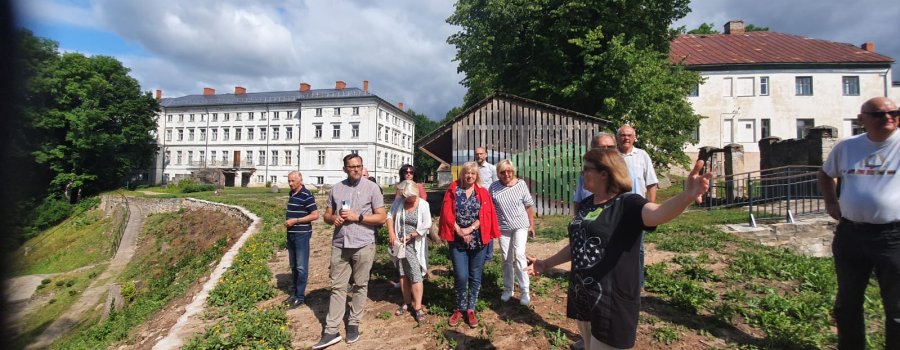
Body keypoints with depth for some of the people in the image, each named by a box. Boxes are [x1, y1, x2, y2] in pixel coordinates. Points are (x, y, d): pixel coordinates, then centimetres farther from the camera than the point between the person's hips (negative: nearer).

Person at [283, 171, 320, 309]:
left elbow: (315, 215, -17)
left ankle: (300, 296, 8)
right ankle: (294, 293, 28)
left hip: (302, 234, -8)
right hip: (291, 234, 9)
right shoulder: (291, 194, 11)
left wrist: (295, 220, -18)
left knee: (301, 267, -1)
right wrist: (287, 220, 8)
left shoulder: (306, 195, -14)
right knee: (293, 266, 16)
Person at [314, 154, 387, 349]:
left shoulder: (371, 187, -2)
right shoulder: (336, 188, 9)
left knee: (360, 286, 9)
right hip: (340, 245, 3)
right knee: (337, 287, 5)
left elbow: (381, 217, -4)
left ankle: (354, 324, 23)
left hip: (363, 245, -2)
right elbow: (327, 215, 15)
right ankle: (331, 331, 11)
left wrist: (358, 217, -14)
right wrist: (333, 218, -8)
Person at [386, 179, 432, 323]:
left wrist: (410, 236, -13)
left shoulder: (423, 204, -11)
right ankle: (407, 302, 27)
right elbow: (390, 216, 7)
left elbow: (427, 225, -13)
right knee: (403, 274, 13)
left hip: (414, 244, -4)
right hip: (400, 243, 4)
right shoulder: (399, 202, -2)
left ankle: (417, 307, 4)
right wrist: (391, 233, -5)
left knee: (415, 275, -6)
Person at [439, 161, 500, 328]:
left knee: (475, 276, 8)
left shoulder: (483, 192, 4)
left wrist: (470, 229, -17)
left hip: (478, 241, 1)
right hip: (457, 241, -1)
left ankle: (471, 309, 24)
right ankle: (459, 308, 19)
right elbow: (447, 214, -5)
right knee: (461, 276, -4)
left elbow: (486, 215, -6)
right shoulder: (452, 191, 1)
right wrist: (459, 231, -13)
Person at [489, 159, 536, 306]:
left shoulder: (521, 184, -7)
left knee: (519, 255, -12)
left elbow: (529, 205, -1)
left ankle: (524, 291, 0)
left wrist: (532, 224, 2)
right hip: (503, 228, 2)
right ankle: (508, 289, 27)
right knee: (506, 259, 11)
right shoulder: (494, 187, -6)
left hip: (520, 225, -2)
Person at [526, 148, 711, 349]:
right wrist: (546, 264, 23)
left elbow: (657, 214, -37)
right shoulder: (586, 204, 6)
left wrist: (686, 197, -57)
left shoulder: (627, 204, -15)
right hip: (582, 297, 7)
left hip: (612, 302, -7)